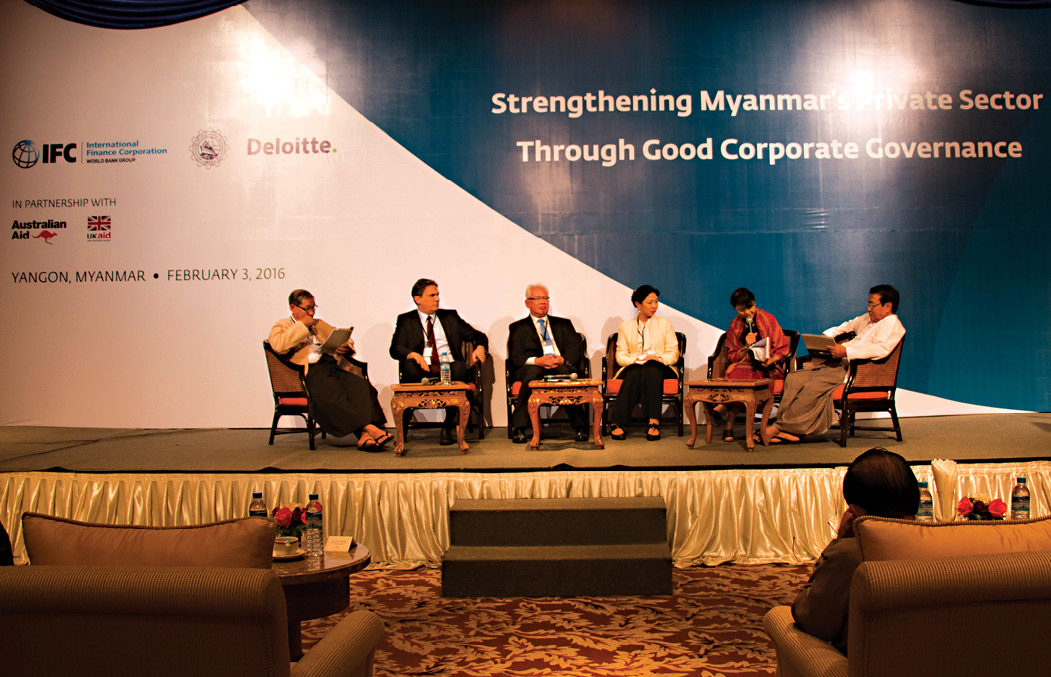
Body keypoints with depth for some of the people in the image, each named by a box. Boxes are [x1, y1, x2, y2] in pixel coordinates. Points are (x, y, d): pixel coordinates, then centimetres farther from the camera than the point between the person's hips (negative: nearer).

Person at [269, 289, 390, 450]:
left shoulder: (319, 324, 33)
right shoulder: (281, 325, 16)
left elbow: (345, 339, 32)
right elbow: (279, 346, -7)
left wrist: (345, 347, 7)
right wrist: (302, 325, -1)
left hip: (331, 365, 5)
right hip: (309, 371, -5)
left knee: (359, 385, -28)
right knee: (331, 392, -38)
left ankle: (365, 436, -44)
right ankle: (370, 428, -46)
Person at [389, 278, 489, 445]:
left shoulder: (451, 317, 22)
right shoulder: (406, 320, 16)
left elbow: (478, 335, 21)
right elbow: (395, 349, 2)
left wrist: (480, 347, -5)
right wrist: (412, 354, -21)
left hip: (449, 369, 2)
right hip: (423, 370, -1)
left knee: (460, 369, -35)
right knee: (409, 366, -36)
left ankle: (448, 427, -20)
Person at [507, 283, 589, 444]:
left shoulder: (563, 324, 27)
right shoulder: (517, 328, 20)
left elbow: (575, 349, 12)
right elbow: (516, 357, 4)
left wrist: (562, 359, -12)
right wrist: (537, 360, -17)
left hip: (561, 366, 1)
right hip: (533, 366, -1)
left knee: (565, 371, -36)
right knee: (533, 371, -38)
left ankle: (580, 427, -31)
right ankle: (518, 429, -35)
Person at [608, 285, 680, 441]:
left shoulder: (664, 323, 17)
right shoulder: (625, 326, 16)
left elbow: (673, 354, 9)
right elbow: (620, 356, 6)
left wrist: (658, 358, -12)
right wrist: (637, 359, -14)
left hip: (659, 368, 0)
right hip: (634, 368, 0)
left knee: (651, 369, -37)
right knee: (635, 374, -37)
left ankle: (654, 422, -46)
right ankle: (619, 422, -45)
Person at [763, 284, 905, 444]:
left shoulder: (892, 323, -3)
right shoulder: (868, 318, 26)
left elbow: (882, 349, -21)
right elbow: (849, 325, 43)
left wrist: (847, 351, -29)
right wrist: (828, 335, 23)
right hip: (839, 362, 9)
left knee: (813, 385, -30)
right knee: (794, 378, -12)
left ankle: (780, 427, -23)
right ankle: (785, 430, -18)